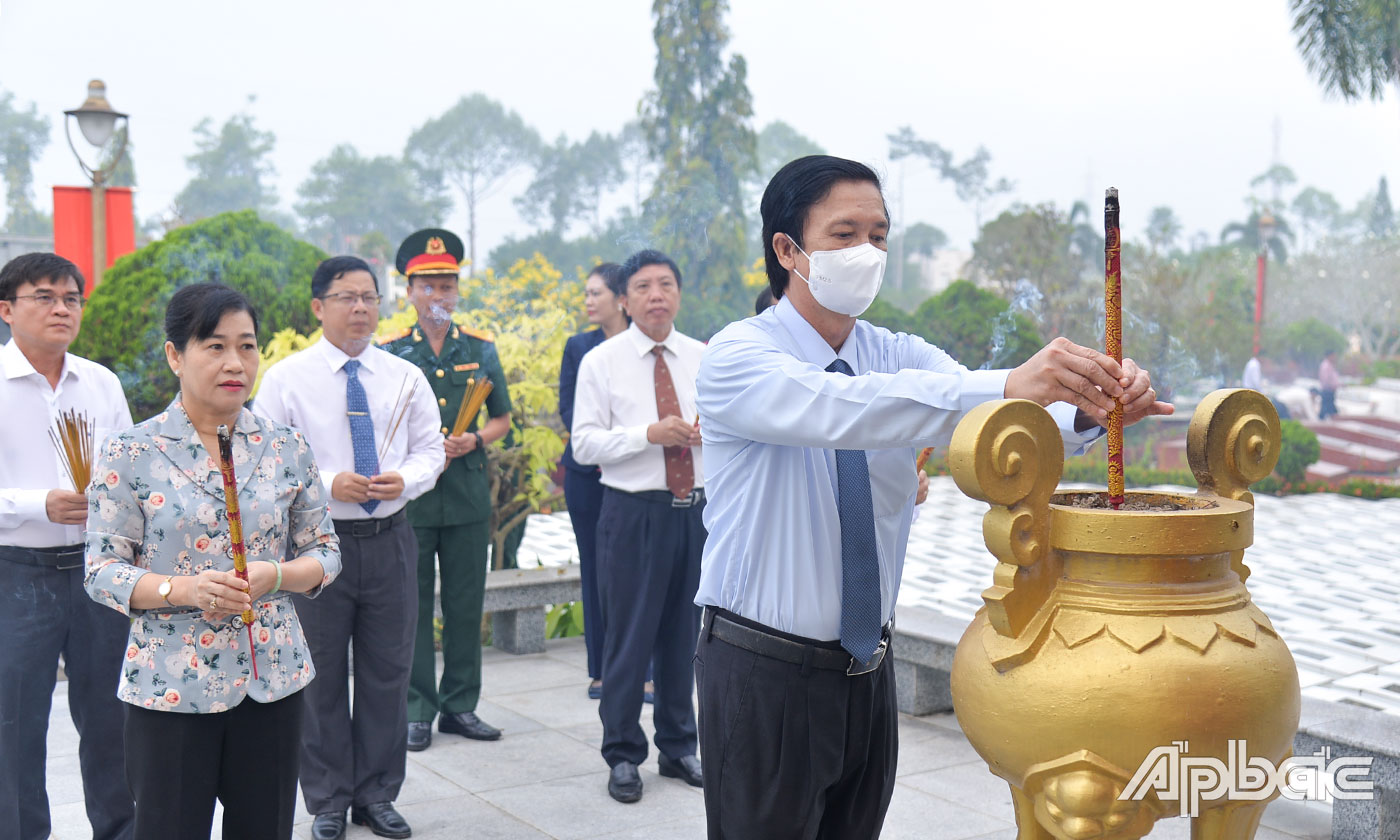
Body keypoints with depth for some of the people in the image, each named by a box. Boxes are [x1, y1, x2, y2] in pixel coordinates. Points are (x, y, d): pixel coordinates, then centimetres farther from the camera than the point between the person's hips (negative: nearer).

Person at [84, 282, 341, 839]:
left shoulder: (287, 450, 4)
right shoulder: (130, 454, -4)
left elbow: (325, 552, 8)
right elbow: (102, 572, -4)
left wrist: (275, 575, -13)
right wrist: (183, 589, -21)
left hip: (272, 680, 3)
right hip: (169, 687, -3)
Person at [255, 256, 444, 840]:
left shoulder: (406, 377, 7)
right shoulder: (286, 378, -3)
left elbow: (430, 449, 9)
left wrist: (405, 479, -13)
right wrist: (328, 484, -20)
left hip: (390, 540, 3)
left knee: (388, 672, 10)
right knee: (321, 677, 6)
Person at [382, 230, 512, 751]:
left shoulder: (482, 350, 9)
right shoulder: (390, 353, 3)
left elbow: (502, 419, 14)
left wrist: (473, 441, -6)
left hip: (468, 497, 2)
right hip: (409, 497, -2)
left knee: (466, 603, 7)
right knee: (412, 605, 3)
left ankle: (460, 705, 18)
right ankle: (417, 710, 13)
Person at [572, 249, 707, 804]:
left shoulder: (703, 358, 9)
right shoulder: (602, 362, -2)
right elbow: (584, 444, -7)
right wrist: (648, 433, -20)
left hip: (697, 510, 4)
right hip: (634, 513, -4)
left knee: (684, 633, 13)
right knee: (629, 636, 0)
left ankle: (678, 747, 28)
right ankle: (623, 756, 15)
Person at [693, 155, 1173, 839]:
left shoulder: (899, 357, 4)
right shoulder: (736, 357, -14)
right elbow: (841, 409, -35)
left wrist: (1088, 407, -36)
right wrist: (1005, 387, -46)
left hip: (868, 666, 6)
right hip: (763, 673, -5)